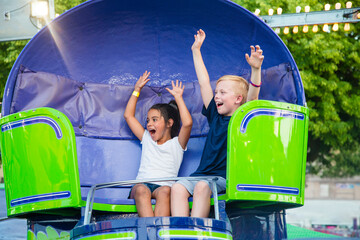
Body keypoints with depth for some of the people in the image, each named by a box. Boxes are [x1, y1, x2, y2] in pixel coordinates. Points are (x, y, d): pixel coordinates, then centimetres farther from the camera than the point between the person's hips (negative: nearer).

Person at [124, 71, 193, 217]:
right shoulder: (147, 139, 29)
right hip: (142, 185, 2)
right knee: (141, 189, -35)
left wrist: (178, 98, 7)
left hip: (163, 186, -2)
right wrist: (137, 90, 31)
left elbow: (187, 123, -2)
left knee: (164, 191, -38)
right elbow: (128, 116, 31)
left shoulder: (176, 144, 17)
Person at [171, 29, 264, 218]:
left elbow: (252, 96, -16)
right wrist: (196, 50, 27)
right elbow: (203, 82, 22)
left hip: (227, 179, -5)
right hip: (201, 175, 6)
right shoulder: (215, 116, 18)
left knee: (202, 186, -35)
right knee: (178, 187, -23)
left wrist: (256, 69, -33)